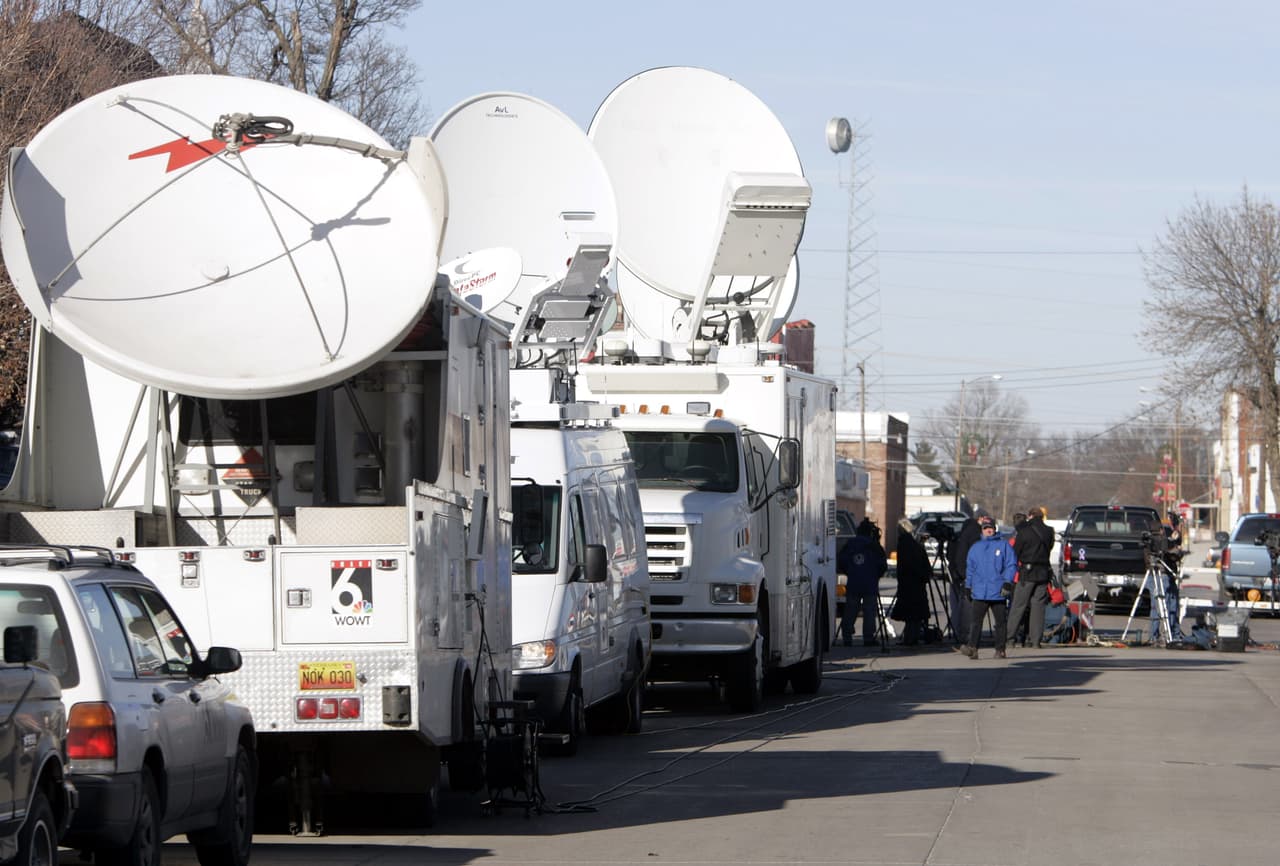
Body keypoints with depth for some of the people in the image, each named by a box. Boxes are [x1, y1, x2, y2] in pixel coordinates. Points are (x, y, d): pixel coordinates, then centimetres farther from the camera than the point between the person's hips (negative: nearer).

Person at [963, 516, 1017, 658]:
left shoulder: (1004, 545, 4)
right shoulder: (975, 548, 14)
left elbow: (1011, 565, 0)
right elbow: (970, 568, 18)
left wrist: (1007, 582, -11)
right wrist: (968, 586, 12)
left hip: (998, 592, -2)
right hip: (980, 592, 2)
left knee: (1000, 621, 5)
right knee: (975, 620, -11)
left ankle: (1000, 649, 12)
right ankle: (972, 648, -18)